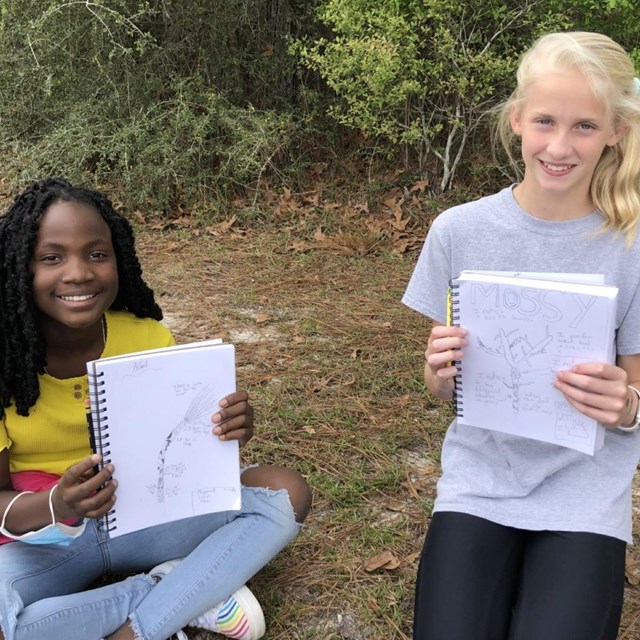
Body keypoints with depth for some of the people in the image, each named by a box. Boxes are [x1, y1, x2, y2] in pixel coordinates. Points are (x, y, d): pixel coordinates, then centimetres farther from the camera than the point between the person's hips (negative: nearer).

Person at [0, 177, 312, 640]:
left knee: (287, 495, -17)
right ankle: (182, 591, -15)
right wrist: (55, 505, -35)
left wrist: (223, 433, -25)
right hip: (42, 538, -2)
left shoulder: (148, 338, -10)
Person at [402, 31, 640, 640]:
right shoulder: (458, 230, -5)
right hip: (480, 477, 1)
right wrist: (441, 370, -19)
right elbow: (440, 387, 4)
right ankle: (505, 568, 15)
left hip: (584, 491, 0)